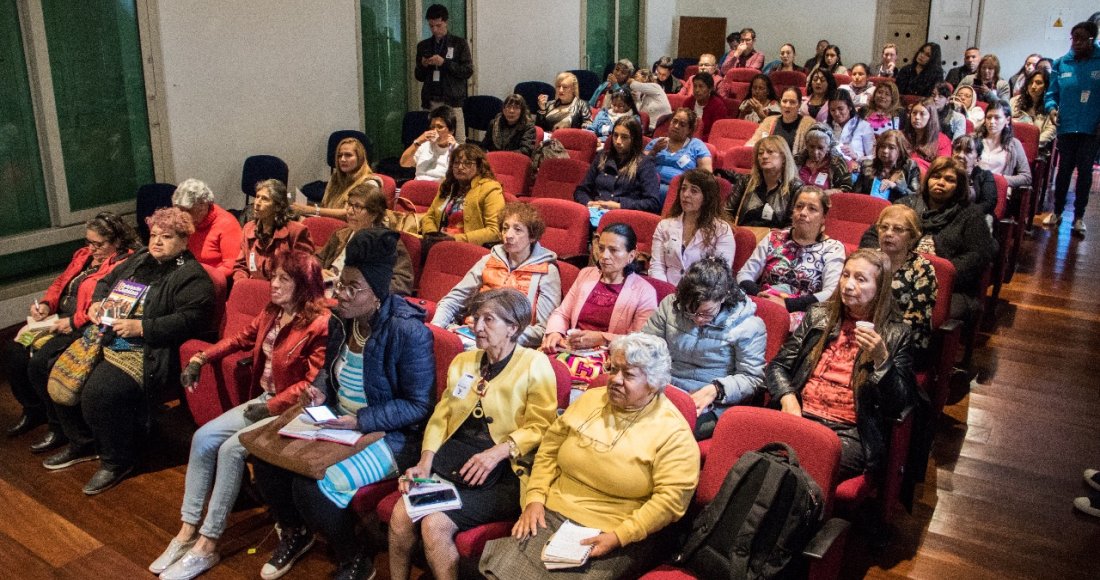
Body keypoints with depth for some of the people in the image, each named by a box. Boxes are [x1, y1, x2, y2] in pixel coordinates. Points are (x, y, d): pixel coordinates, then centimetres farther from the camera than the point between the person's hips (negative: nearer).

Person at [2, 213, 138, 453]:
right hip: (59, 321, 9)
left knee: (41, 361, -25)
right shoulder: (84, 255, 17)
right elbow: (61, 282, 24)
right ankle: (33, 410, 17)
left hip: (86, 328, -9)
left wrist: (73, 322, -23)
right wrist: (46, 304, 3)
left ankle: (60, 426, -5)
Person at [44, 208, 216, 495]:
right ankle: (82, 444, 20)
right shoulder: (139, 259, 18)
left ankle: (118, 461, -4)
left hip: (149, 353, -9)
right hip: (107, 339, 9)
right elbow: (106, 281, 31)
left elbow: (191, 319, -21)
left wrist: (141, 327, -23)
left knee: (99, 392, -27)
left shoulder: (191, 276, -9)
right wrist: (97, 303, 9)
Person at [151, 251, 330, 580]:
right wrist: (201, 358, 9)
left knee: (231, 449, -23)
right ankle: (188, 531, -2)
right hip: (263, 401, 8)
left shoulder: (319, 325, -18)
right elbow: (242, 339, 21)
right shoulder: (271, 313, 8)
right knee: (203, 438, -7)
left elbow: (312, 382, -21)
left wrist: (271, 407, -19)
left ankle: (207, 546, -12)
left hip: (290, 410, -8)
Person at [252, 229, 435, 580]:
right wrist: (320, 390, -2)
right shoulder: (340, 318, 0)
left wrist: (359, 421, -25)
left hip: (388, 434, -8)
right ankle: (295, 533, 22)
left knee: (313, 485, -26)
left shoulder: (408, 331, -23)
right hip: (337, 420, 8)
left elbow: (418, 405, -19)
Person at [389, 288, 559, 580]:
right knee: (401, 514, -17)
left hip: (502, 472, -5)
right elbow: (440, 416, 14)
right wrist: (425, 463, -1)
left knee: (435, 524, -24)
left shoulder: (534, 364, -2)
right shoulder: (463, 361, 17)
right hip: (452, 460, 5)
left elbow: (540, 426, -7)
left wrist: (497, 452, -20)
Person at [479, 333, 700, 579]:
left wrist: (619, 536, -20)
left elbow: (671, 498, -14)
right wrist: (535, 498, 1)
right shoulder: (591, 399, 8)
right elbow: (550, 449, 13)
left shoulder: (673, 431, -8)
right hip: (551, 515, 4)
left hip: (622, 534, -4)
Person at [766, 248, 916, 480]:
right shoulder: (818, 316, 16)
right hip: (801, 418, 3)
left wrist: (881, 359, -13)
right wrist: (788, 399, -7)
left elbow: (899, 406, 1)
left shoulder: (896, 335, 7)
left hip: (850, 433, -3)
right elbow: (777, 367, 13)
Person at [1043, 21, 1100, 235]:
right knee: (1064, 169, 10)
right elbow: (1052, 92, 7)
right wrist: (1051, 107, -13)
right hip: (1066, 126, 1)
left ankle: (1079, 216, 14)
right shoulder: (1061, 64, 2)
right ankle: (1057, 211, 23)